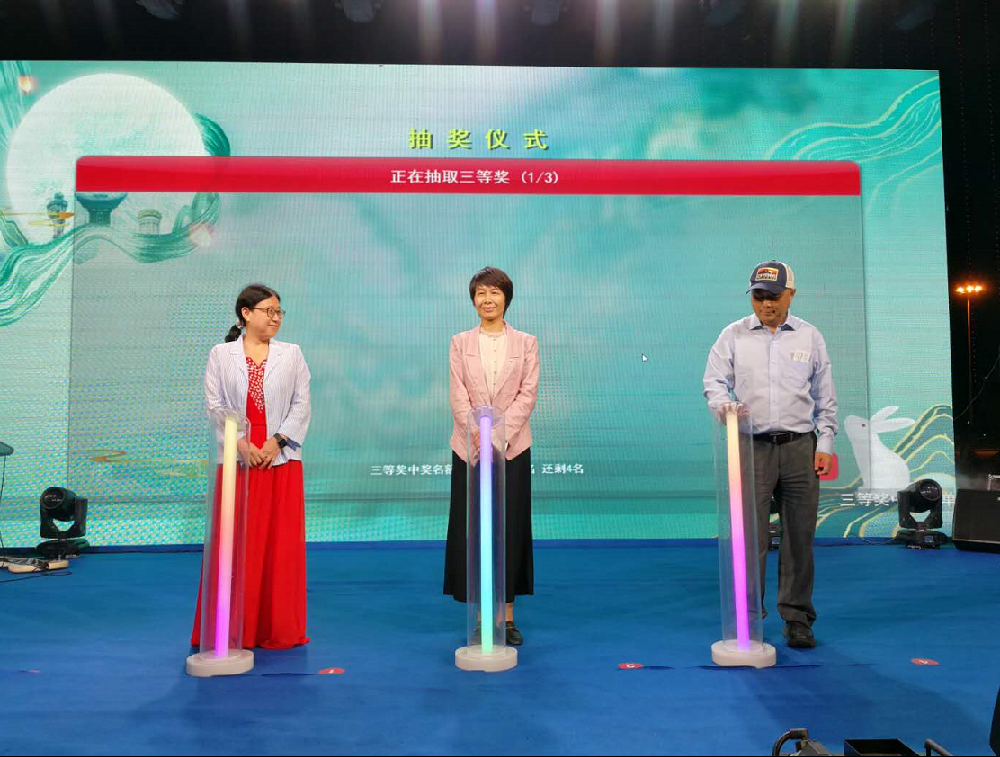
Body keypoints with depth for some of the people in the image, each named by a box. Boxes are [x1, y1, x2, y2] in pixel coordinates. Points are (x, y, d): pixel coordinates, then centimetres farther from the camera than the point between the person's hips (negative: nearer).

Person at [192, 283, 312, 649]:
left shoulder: (292, 354, 9)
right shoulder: (221, 354, 7)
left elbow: (301, 404, 3)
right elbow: (214, 405, 1)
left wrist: (276, 441, -10)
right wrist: (242, 445, -11)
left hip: (281, 460, 1)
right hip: (236, 460, -1)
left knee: (282, 543, 2)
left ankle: (280, 629, 14)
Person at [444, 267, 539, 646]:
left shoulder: (526, 342, 5)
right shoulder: (460, 342, 7)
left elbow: (527, 394, -3)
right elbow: (458, 397, -1)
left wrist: (499, 434, -15)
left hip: (512, 447, 0)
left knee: (510, 529, 4)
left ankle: (507, 616, 14)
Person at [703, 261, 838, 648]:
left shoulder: (810, 336, 9)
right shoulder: (733, 335, 5)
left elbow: (825, 397, 11)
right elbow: (714, 381, 1)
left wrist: (825, 444, 5)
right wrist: (724, 405, -21)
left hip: (800, 446, 2)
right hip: (752, 447, -1)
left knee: (799, 536, 6)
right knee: (750, 536, -2)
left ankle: (797, 619, 18)